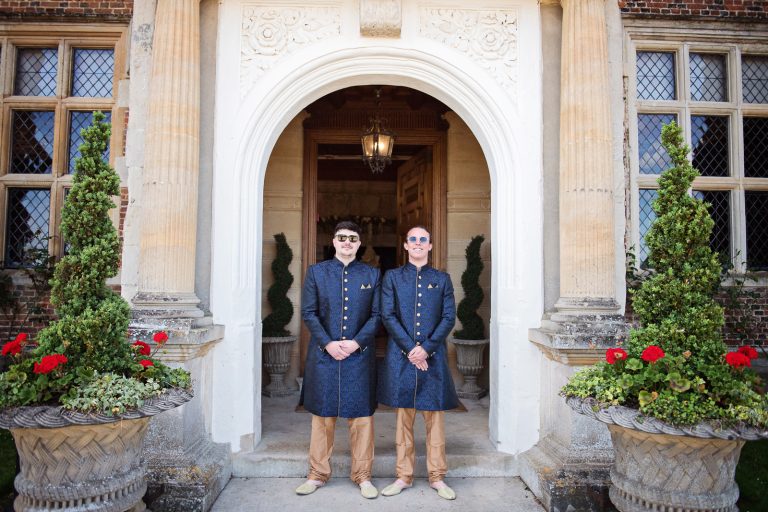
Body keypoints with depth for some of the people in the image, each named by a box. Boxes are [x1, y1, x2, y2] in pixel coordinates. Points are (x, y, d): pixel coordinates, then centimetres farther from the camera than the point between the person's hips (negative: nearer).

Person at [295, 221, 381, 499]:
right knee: (322, 414, 9)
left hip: (359, 354, 0)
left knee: (361, 415, 5)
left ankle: (363, 476, 19)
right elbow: (308, 312, 0)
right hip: (324, 353, 0)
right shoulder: (316, 271, 5)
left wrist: (356, 342, -12)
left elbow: (376, 315, 2)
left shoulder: (372, 274, 7)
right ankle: (318, 474, 23)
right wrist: (328, 343, -11)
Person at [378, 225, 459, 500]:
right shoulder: (392, 277, 7)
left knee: (435, 417, 5)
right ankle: (404, 476, 19)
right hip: (401, 355, 0)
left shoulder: (442, 279, 9)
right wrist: (410, 349, -11)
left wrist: (426, 348, -10)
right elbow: (388, 316, -2)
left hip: (433, 356, 1)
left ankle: (437, 477, 18)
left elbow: (449, 318, 1)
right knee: (404, 417, 8)